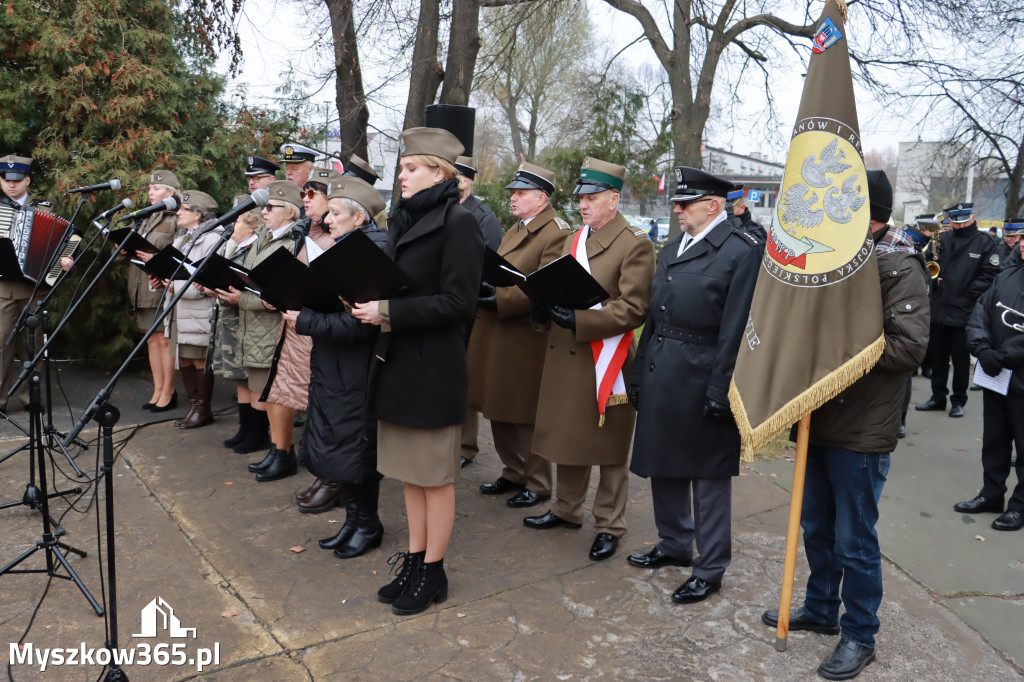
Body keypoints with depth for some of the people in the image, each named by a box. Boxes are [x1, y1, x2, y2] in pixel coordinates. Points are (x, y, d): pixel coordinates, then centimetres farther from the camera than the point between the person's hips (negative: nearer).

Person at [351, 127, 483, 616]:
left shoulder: (457, 222, -13)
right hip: (396, 361, 8)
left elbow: (458, 302, -19)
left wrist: (389, 313, -20)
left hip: (434, 368, -8)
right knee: (409, 471, 17)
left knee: (434, 475, 6)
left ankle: (432, 572, 22)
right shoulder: (403, 218, 12)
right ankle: (413, 561, 31)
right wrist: (369, 302, 1)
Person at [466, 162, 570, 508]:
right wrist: (485, 288, 0)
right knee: (500, 411, 17)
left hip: (527, 338, -9)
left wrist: (499, 302, -24)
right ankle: (513, 473, 33)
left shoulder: (557, 233, -13)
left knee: (527, 415, 3)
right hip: (496, 336, 9)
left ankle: (538, 484, 19)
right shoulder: (515, 230, 18)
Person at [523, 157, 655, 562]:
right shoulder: (573, 239, 14)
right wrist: (551, 304, -2)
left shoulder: (635, 244, -10)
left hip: (606, 360, -7)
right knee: (566, 437, 17)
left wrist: (578, 321, -23)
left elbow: (633, 310, -16)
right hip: (564, 355, 7)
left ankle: (609, 526, 21)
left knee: (609, 447, 6)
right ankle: (566, 510, 35)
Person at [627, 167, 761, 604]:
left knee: (709, 478, 6)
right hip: (661, 376, 8)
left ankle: (710, 569, 22)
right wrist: (639, 373, 13)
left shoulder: (743, 251, -11)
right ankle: (674, 545, 38)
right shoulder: (672, 247, 13)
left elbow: (736, 329, -15)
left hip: (702, 381, -8)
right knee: (664, 467, 18)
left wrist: (721, 391, -18)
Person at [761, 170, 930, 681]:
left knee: (854, 539, 5)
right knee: (816, 526, 20)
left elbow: (909, 346, -22)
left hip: (862, 430, -7)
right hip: (820, 418, 7)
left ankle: (860, 636, 24)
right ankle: (820, 609, 39)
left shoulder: (900, 269, -13)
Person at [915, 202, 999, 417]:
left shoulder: (984, 243, -1)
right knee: (938, 357, 12)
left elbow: (990, 274, -5)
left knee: (961, 359, 5)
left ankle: (958, 401, 17)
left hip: (963, 312, -3)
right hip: (938, 309, 4)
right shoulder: (942, 239, 7)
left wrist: (969, 293, -15)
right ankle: (937, 397, 23)